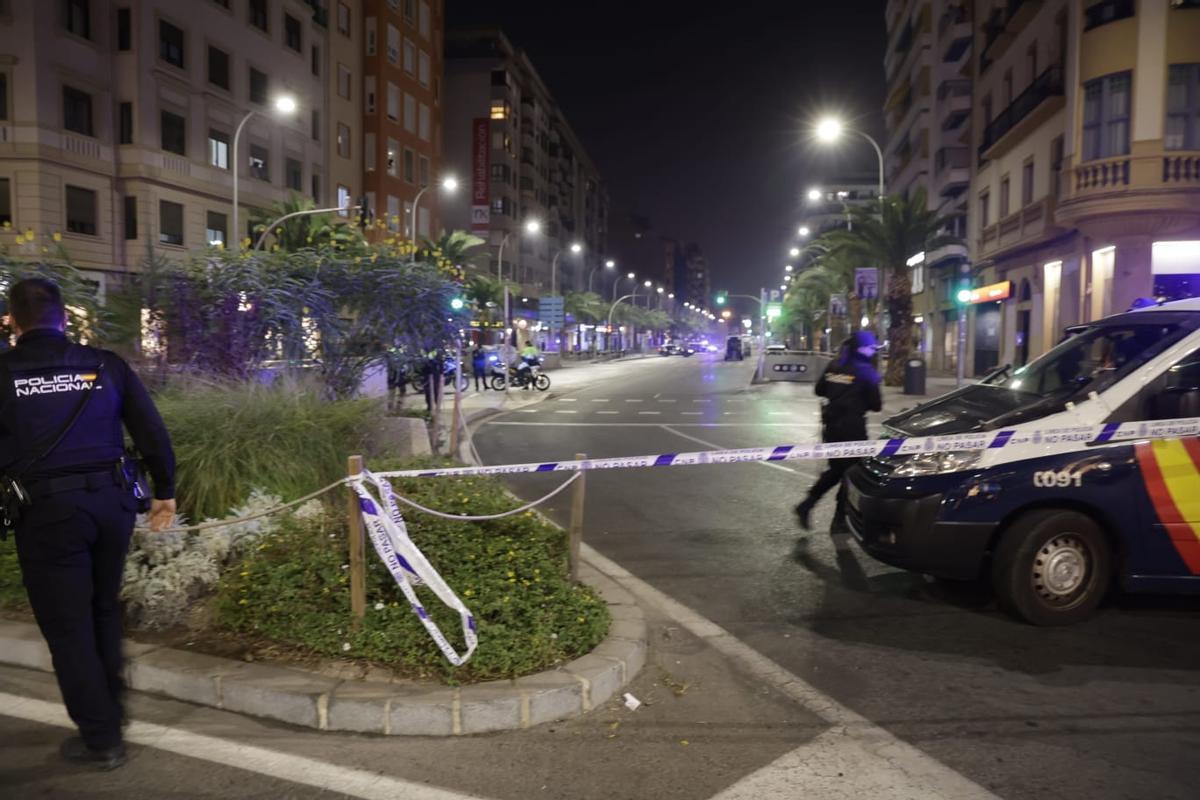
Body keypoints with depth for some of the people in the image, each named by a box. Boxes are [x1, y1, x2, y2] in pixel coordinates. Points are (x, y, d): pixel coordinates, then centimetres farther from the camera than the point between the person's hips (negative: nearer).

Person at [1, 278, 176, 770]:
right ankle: (109, 715, 35)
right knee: (103, 612, 22)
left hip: (46, 508, -3)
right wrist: (165, 492, 16)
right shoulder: (105, 365, 4)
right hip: (110, 499, 4)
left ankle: (100, 739, 15)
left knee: (67, 626, 8)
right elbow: (152, 432, 5)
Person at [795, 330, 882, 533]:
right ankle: (839, 520, 9)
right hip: (852, 428, -6)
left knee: (836, 469, 20)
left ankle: (807, 504, 10)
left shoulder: (834, 366, 5)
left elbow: (819, 390, 13)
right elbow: (876, 405, -6)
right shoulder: (865, 371, -10)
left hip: (831, 426, 6)